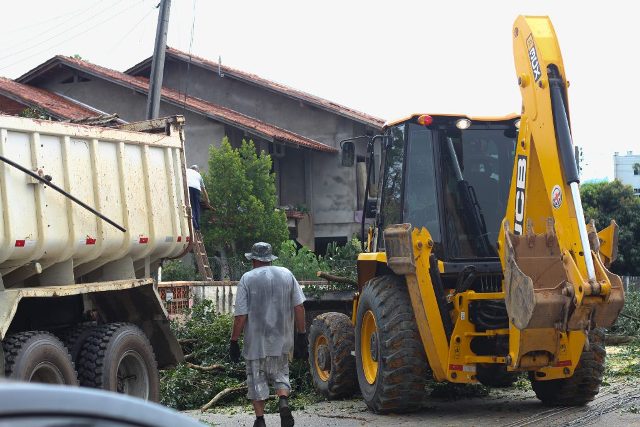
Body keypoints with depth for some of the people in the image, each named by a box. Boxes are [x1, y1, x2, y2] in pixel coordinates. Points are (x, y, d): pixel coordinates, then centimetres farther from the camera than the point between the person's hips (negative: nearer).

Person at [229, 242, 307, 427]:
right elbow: (299, 307, 2)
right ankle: (284, 402, -9)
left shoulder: (247, 279, -7)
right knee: (280, 375, 17)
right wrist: (302, 335, 8)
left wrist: (234, 342, -2)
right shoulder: (286, 275, 3)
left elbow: (240, 316, -10)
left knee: (257, 380, 8)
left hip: (256, 341, -3)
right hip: (282, 341, 3)